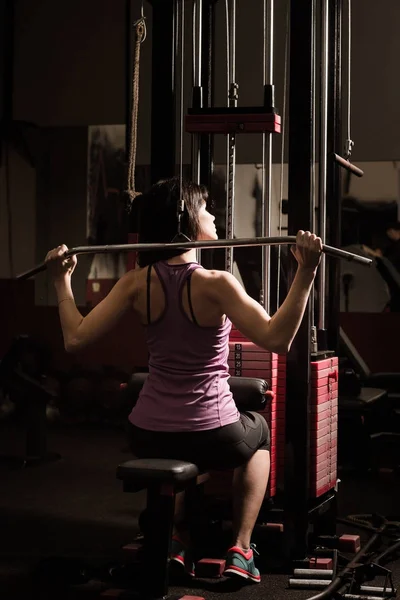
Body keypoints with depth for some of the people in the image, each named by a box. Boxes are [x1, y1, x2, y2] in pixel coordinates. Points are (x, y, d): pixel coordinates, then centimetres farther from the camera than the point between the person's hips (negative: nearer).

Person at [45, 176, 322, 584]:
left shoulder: (136, 283, -6)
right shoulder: (215, 284, -19)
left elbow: (76, 338, -6)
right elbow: (277, 338, -28)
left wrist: (62, 280, 6)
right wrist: (306, 272, -29)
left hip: (148, 438, 4)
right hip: (212, 437, -4)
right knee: (258, 430, 33)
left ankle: (175, 538, 29)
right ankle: (240, 548, 25)